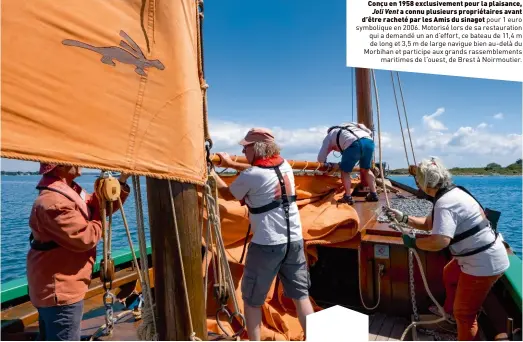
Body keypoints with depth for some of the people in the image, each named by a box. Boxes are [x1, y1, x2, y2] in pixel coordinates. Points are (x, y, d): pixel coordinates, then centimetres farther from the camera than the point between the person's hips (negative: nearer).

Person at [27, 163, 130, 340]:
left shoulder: (71, 191, 6)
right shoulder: (53, 203, -27)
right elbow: (86, 238, -28)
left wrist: (121, 182, -3)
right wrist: (100, 216, -10)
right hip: (60, 289, -10)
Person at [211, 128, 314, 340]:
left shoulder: (251, 176, -14)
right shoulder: (285, 166, 5)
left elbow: (227, 195, 5)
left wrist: (212, 173, 20)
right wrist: (231, 164, 30)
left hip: (267, 245, -6)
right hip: (294, 241, 6)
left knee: (252, 300, 13)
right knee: (300, 294, 15)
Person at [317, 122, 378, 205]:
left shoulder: (329, 136, 28)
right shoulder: (349, 125, 42)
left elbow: (320, 158, 26)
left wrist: (325, 162, 46)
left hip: (354, 145, -5)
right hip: (369, 141, 5)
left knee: (345, 171, 14)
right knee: (366, 169, 25)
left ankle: (348, 197, 6)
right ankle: (373, 194, 21)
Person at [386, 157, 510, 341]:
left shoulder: (445, 202, -27)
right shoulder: (452, 193, 5)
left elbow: (440, 241, -39)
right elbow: (430, 223, 14)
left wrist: (413, 242, -23)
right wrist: (403, 218, 6)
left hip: (484, 263, -11)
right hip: (482, 256, 11)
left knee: (464, 313, 1)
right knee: (449, 274, 33)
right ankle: (449, 312, 55)